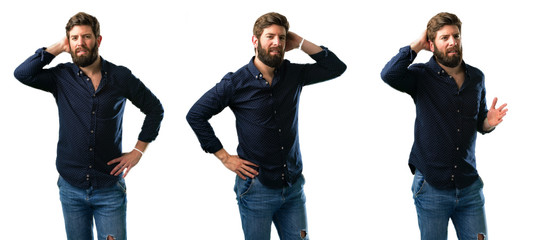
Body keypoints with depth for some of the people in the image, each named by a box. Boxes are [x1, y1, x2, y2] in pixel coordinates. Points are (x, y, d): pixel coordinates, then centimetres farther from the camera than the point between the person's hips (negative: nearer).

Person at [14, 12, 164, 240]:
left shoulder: (120, 77, -1)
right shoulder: (62, 77, 0)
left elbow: (154, 108, 9)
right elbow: (22, 73, -15)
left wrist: (138, 151, 3)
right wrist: (58, 48, -7)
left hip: (109, 189, -1)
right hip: (71, 187, 1)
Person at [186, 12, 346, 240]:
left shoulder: (293, 74, 4)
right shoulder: (236, 83, -7)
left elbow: (336, 67, 7)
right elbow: (195, 115, -2)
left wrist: (301, 43, -2)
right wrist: (224, 157, -5)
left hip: (293, 186, 3)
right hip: (256, 189, -3)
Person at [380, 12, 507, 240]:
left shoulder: (476, 78, 8)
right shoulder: (422, 76, -5)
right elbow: (388, 75, -27)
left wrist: (488, 122, -4)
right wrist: (417, 45, -15)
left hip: (469, 186, 3)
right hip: (431, 186, -3)